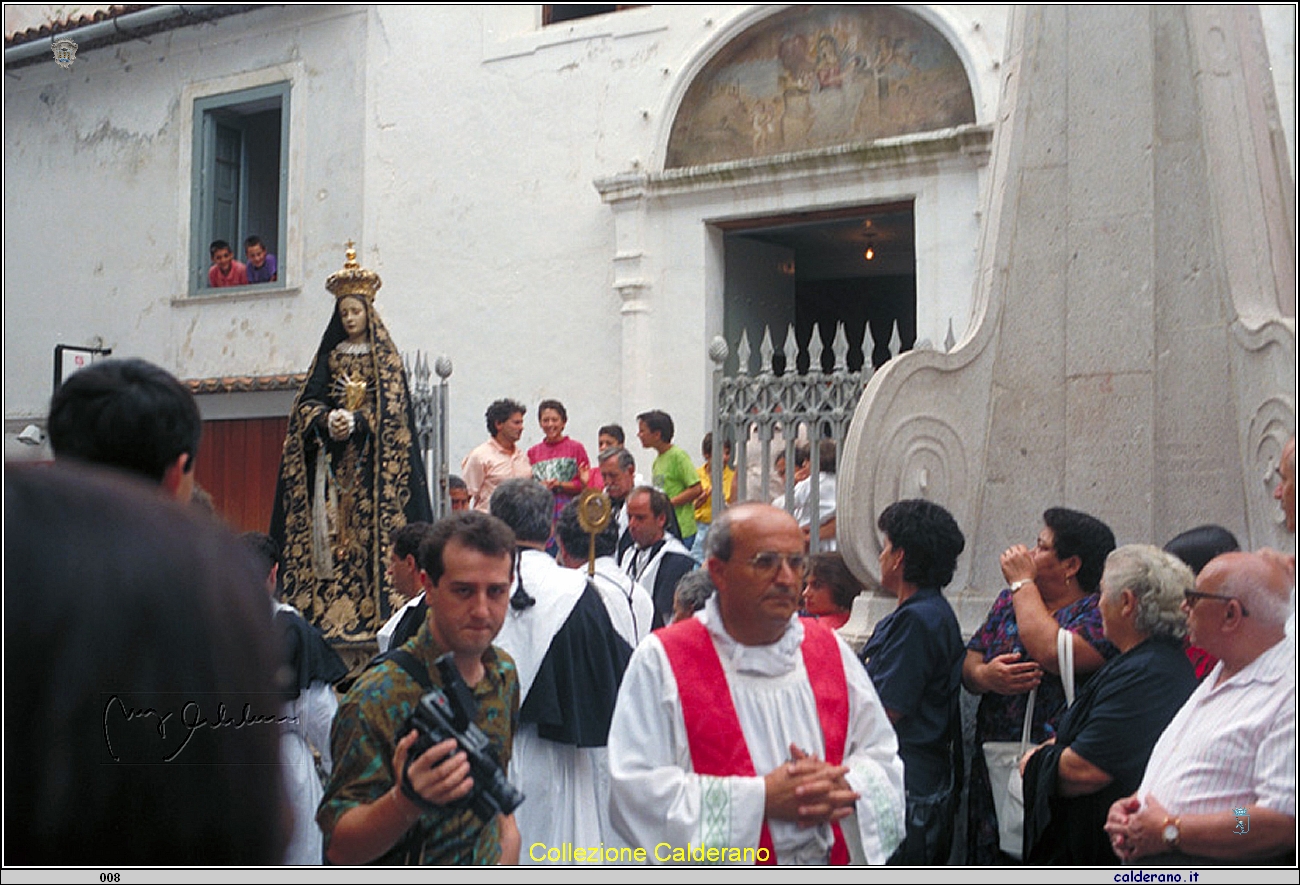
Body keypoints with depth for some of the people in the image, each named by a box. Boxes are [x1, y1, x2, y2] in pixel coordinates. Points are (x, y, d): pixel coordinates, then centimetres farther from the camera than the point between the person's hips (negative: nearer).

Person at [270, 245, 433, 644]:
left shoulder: (385, 356, 6)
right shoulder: (330, 355, 16)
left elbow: (392, 407, -3)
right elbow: (309, 401, 9)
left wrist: (357, 421, -18)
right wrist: (327, 419, -13)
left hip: (371, 455, -3)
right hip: (330, 456, 3)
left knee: (368, 526, -10)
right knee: (330, 529, -4)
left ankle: (368, 610, -11)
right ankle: (326, 609, -5)